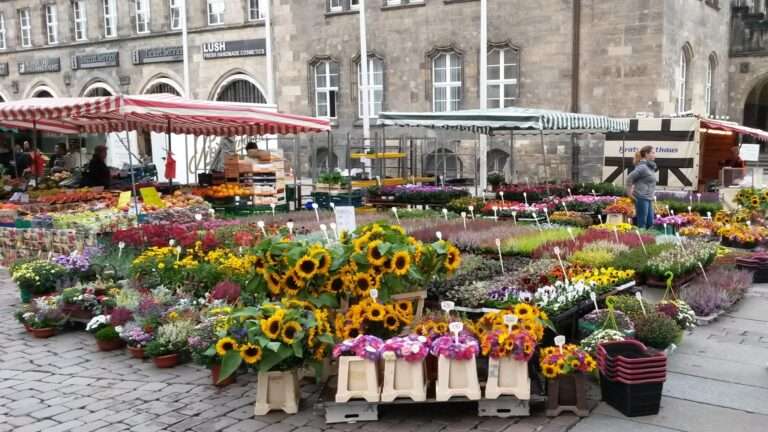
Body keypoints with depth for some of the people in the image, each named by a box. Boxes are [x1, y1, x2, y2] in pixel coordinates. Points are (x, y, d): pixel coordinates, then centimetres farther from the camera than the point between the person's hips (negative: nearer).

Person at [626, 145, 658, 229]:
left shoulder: (650, 167, 13)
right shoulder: (642, 167, -15)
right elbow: (629, 178, -20)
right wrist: (630, 192, -11)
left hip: (648, 198, 9)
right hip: (642, 198, -9)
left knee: (650, 223, 11)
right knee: (641, 223, -5)